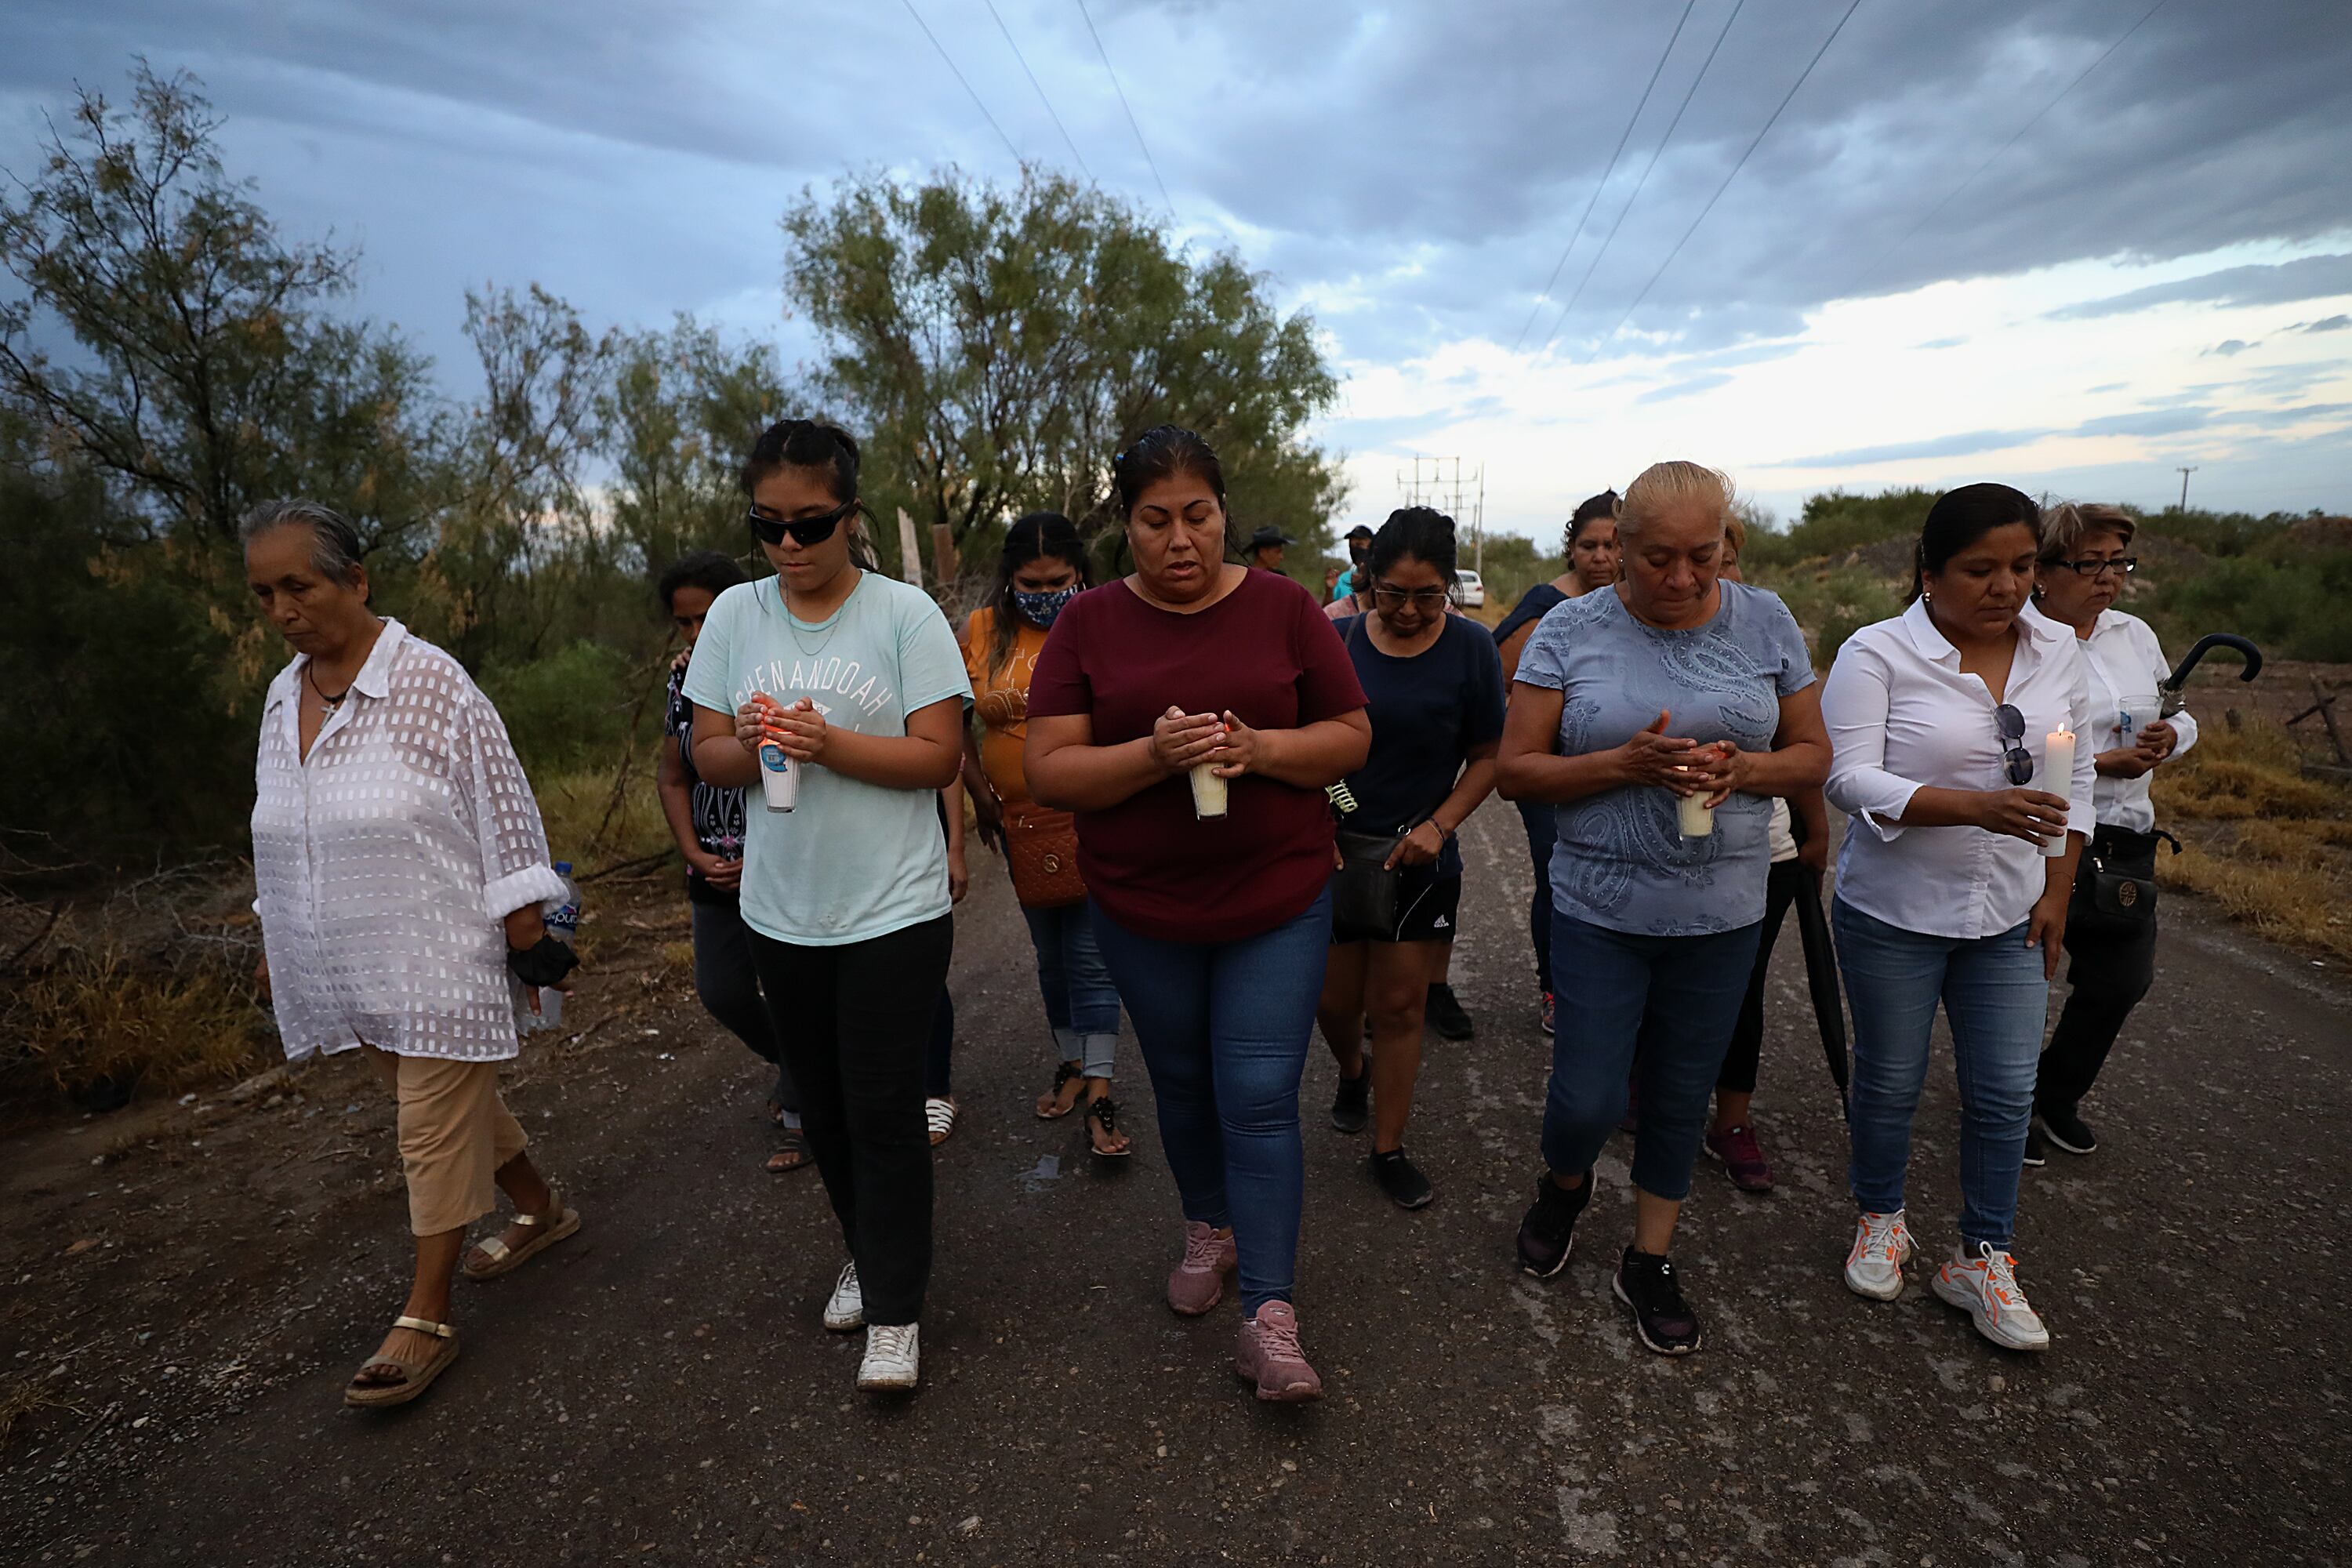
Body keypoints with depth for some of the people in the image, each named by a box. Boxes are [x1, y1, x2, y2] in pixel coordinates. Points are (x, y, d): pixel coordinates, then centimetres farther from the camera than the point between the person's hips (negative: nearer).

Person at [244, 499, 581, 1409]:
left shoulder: (431, 683, -14)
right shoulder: (283, 695, 7)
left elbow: (502, 815, -13)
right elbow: (279, 835, 17)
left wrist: (528, 940, -13)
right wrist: (275, 942, 18)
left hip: (439, 962, -7)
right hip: (348, 971, 7)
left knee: (437, 1128, 1)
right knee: (458, 1103, 18)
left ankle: (428, 1317, 15)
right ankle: (543, 1210, 38)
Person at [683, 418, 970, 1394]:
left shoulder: (905, 614, -8)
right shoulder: (735, 615, 4)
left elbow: (940, 757, -12)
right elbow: (706, 755, 6)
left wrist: (829, 744, -25)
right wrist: (750, 745, -17)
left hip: (895, 910, -4)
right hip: (782, 911, 5)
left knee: (884, 1108, 1)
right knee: (823, 1102, 18)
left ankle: (894, 1312, 18)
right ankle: (868, 1251, 41)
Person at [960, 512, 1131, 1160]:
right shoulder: (983, 630, 1)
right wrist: (978, 792, 4)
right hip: (1019, 822, 4)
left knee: (1091, 956, 0)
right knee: (1052, 955, 17)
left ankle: (1100, 1095, 10)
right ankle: (1072, 1064, 35)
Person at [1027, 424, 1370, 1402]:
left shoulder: (1283, 608, -3)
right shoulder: (1088, 624, -3)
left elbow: (1352, 737, -1)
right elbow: (1048, 772, -9)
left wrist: (1257, 748, -20)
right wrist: (1155, 754, -26)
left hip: (1277, 904, -1)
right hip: (1142, 912, 2)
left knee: (1260, 1101, -1)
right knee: (1183, 1086, 19)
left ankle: (1269, 1318, 11)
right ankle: (1209, 1229, 45)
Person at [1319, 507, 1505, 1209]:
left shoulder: (1471, 648, -6)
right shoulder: (1337, 640, -4)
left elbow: (1488, 756, -1)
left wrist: (1439, 824, -14)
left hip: (1418, 855, -1)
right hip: (1334, 845, 1)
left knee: (1399, 1006, 7)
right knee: (1334, 1000, 10)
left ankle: (1388, 1150, 26)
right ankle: (1352, 1071, 45)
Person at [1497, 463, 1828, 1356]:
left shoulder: (1765, 623, 1)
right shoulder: (1571, 630, -7)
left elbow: (1814, 755, 7)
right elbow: (1515, 770, -8)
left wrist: (1743, 770, -15)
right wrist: (1626, 763, -23)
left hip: (1722, 913, 3)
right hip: (1601, 908, -2)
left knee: (1681, 1097, 15)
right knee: (1587, 1103, 0)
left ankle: (1649, 1262, 36)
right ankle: (1565, 1186, 37)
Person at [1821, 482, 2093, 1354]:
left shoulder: (2056, 652, 4)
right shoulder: (1878, 654, -13)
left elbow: (2075, 778, 11)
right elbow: (1851, 778, -20)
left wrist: (2057, 890, 6)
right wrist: (1978, 808, -31)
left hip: (2009, 918, 4)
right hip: (1893, 914, -4)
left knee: (2004, 1093, 9)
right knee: (1889, 1081, 11)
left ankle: (1982, 1260, 27)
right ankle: (1881, 1222, 35)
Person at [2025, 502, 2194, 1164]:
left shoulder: (2136, 635, 9)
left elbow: (2180, 718, 17)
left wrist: (2169, 734, -5)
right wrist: (2100, 764, -24)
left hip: (2125, 840, 7)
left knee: (2120, 980, 15)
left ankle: (2057, 1095, 38)